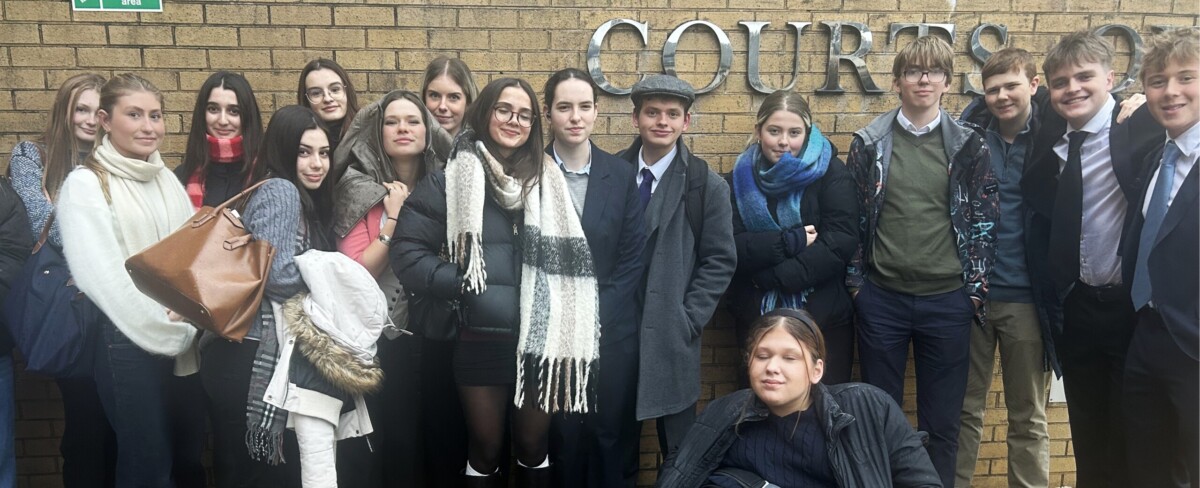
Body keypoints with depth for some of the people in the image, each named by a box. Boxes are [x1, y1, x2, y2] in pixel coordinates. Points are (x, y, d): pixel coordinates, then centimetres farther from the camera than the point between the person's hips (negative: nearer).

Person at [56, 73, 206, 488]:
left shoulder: (166, 179, 11)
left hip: (184, 341, 6)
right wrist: (166, 332, -14)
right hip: (130, 343, -6)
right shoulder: (85, 184, -8)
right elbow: (103, 276, -15)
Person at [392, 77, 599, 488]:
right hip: (481, 343, -1)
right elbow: (407, 253, -7)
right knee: (484, 450, 13)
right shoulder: (452, 181, -2)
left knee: (533, 447, 16)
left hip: (540, 340, 2)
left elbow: (571, 260, 5)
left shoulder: (550, 181, 5)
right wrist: (463, 285, -15)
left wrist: (570, 340, -4)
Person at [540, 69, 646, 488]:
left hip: (611, 332, 2)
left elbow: (633, 257, 2)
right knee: (561, 438, 7)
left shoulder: (621, 174, 5)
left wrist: (596, 315, -8)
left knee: (612, 437, 9)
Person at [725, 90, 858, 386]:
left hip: (824, 319, -1)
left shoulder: (831, 172, -2)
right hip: (756, 320, 2)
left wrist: (774, 275, -17)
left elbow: (841, 242, -14)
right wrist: (791, 241, -18)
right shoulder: (741, 177, 4)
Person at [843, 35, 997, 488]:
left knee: (942, 422, 9)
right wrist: (855, 281, 1)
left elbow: (985, 219, 3)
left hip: (948, 300, 0)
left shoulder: (969, 145, 2)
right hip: (881, 298, 0)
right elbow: (851, 218, 4)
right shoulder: (870, 142, 2)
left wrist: (977, 286, -2)